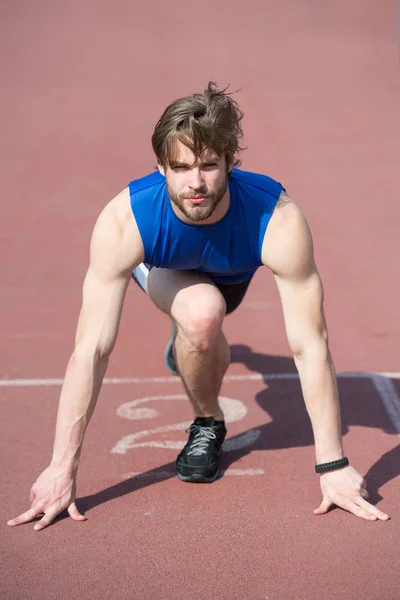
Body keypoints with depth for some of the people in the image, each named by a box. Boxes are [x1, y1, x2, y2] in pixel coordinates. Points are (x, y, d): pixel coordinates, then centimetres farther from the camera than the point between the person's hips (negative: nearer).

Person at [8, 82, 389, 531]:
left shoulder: (279, 221, -44)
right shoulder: (125, 222, -43)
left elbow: (310, 347, -39)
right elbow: (91, 349, -41)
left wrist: (333, 465, -38)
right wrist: (62, 468, -41)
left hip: (234, 271, 2)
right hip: (162, 266, -2)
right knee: (202, 311, -34)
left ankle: (185, 346, 65)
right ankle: (206, 424, -4)